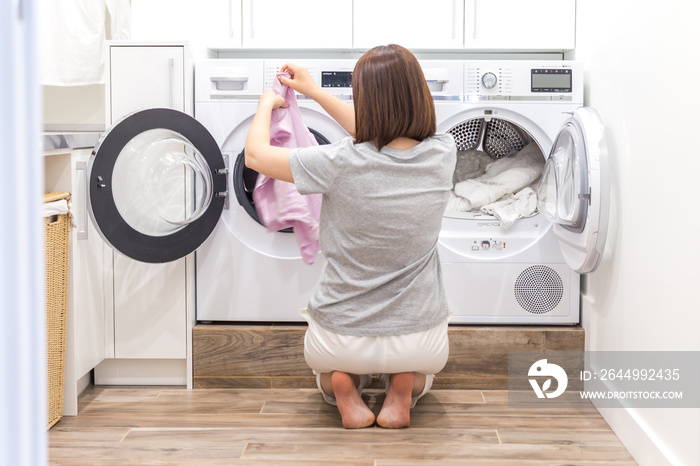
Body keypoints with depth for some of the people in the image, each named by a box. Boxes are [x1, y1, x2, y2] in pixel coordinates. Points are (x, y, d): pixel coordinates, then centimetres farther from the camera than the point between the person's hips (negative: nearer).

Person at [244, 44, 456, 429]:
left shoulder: (341, 164, -22)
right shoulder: (443, 156, -11)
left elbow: (256, 154, -5)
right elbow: (384, 135, 10)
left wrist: (267, 104, 15)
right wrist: (314, 92, 19)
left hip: (341, 341, -1)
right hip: (419, 343, 2)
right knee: (422, 366, 40)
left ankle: (341, 384, 5)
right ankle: (403, 389, 7)